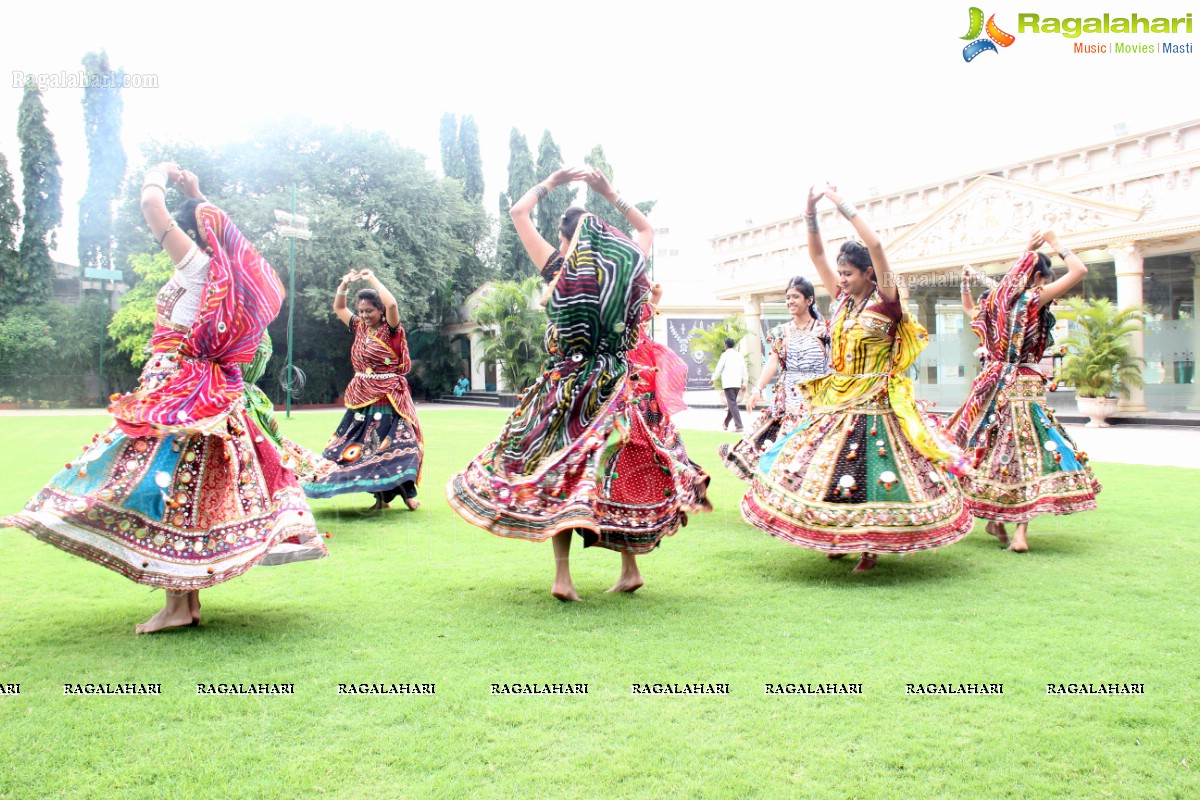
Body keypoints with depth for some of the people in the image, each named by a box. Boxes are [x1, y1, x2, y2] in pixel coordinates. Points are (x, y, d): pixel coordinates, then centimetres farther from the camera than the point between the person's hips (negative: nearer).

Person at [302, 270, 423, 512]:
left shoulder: (390, 329, -6)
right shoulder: (359, 328, 10)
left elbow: (392, 304, -25)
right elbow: (338, 308, 22)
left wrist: (372, 279, -13)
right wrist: (345, 284, 7)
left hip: (387, 398, -6)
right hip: (361, 398, 6)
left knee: (393, 445, -9)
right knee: (364, 446, 4)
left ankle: (407, 492, -1)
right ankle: (381, 496, 9)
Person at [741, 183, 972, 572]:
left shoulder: (885, 302, -9)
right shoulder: (842, 300, 9)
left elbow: (875, 245, -21)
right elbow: (816, 255, 10)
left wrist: (842, 204, -17)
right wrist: (811, 211, -1)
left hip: (873, 404, -7)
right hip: (835, 400, 7)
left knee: (870, 472, -3)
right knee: (826, 465, 8)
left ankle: (870, 548, 10)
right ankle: (840, 539, 22)